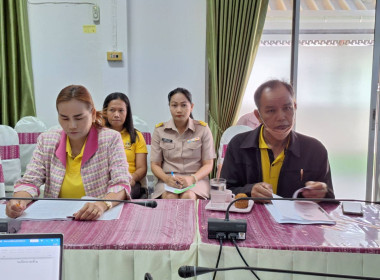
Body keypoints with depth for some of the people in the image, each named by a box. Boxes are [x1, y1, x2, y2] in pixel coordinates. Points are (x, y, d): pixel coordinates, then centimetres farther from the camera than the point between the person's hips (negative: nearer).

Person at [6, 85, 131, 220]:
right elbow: (29, 182, 2)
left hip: (100, 219, -2)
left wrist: (103, 204, -34)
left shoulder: (111, 139, -5)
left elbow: (121, 183, -13)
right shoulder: (46, 141, 5)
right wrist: (19, 201, -22)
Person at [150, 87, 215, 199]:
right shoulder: (159, 130, 7)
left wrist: (192, 178, -18)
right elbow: (155, 164, 6)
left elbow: (208, 164, 2)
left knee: (188, 196, -33)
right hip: (168, 180, 0)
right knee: (170, 197, -33)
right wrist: (167, 178, -16)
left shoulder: (203, 129, 3)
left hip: (196, 179, 0)